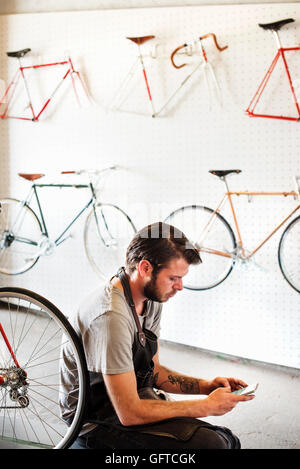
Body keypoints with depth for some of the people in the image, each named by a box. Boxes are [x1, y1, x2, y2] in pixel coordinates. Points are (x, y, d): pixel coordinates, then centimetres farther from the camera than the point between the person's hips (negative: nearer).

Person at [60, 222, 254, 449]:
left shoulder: (152, 299, 1)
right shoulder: (112, 315, -28)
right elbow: (129, 413, -26)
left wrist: (206, 385, -2)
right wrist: (207, 406, -20)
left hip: (136, 399, 8)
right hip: (99, 421, -8)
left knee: (228, 441, -3)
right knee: (209, 444, -22)